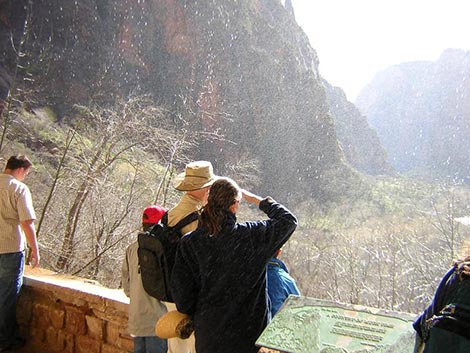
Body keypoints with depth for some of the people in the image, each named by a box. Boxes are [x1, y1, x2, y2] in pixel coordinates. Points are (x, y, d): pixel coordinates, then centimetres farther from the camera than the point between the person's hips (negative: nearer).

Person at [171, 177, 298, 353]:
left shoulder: (188, 243, -11)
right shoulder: (251, 236, -16)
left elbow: (181, 291, -6)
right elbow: (288, 220, -2)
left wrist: (192, 317, 11)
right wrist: (258, 200, 6)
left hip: (207, 333, 2)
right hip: (247, 333, -2)